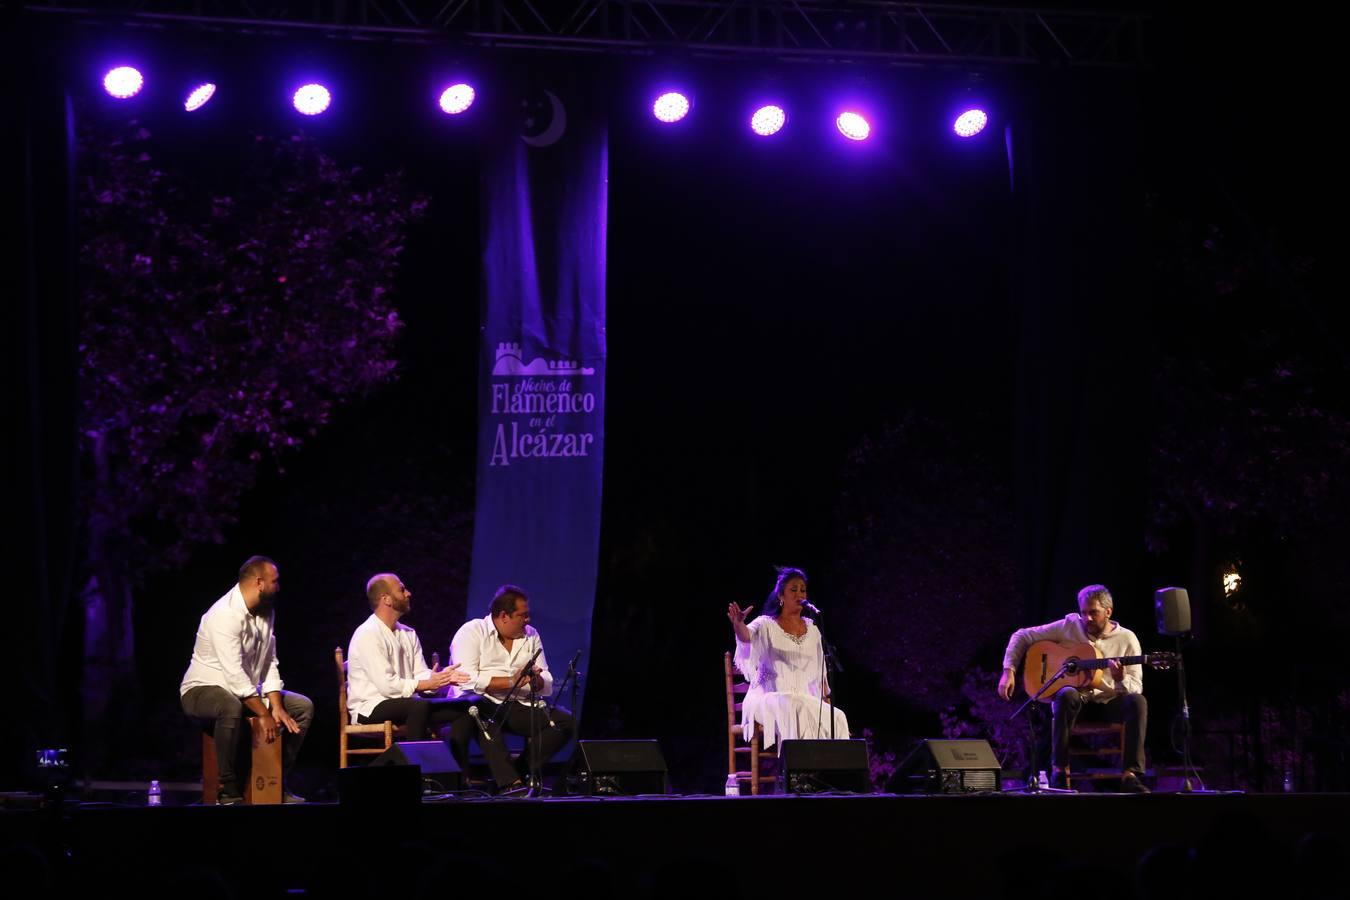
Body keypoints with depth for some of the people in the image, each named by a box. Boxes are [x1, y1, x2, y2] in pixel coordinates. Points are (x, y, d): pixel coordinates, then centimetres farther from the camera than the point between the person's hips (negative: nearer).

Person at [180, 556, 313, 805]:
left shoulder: (266, 611, 4)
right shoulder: (225, 614, -25)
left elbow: (269, 663, 3)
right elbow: (234, 673, -29)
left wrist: (276, 707, -10)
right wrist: (264, 714, -27)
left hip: (246, 691, 9)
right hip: (204, 690, -9)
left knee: (303, 707, 1)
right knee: (231, 708, -42)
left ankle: (277, 784, 4)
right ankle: (228, 791, -31)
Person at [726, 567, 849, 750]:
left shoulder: (811, 628, 16)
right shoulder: (767, 625, -1)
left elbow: (819, 670, 22)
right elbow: (746, 635, -25)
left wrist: (826, 699, 11)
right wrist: (738, 623, -48)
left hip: (804, 698, 5)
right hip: (769, 698, -5)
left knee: (836, 718, -24)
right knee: (797, 711, -38)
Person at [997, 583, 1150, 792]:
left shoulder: (1126, 639, 0)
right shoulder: (1069, 626, 0)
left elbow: (1136, 688, -3)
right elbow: (1022, 636, 6)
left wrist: (1121, 680, -27)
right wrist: (1009, 671, -7)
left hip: (1108, 703, 1)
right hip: (1076, 701, -1)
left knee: (1137, 702, -32)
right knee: (1067, 694, -38)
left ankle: (1130, 774, -32)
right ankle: (1060, 771, -32)